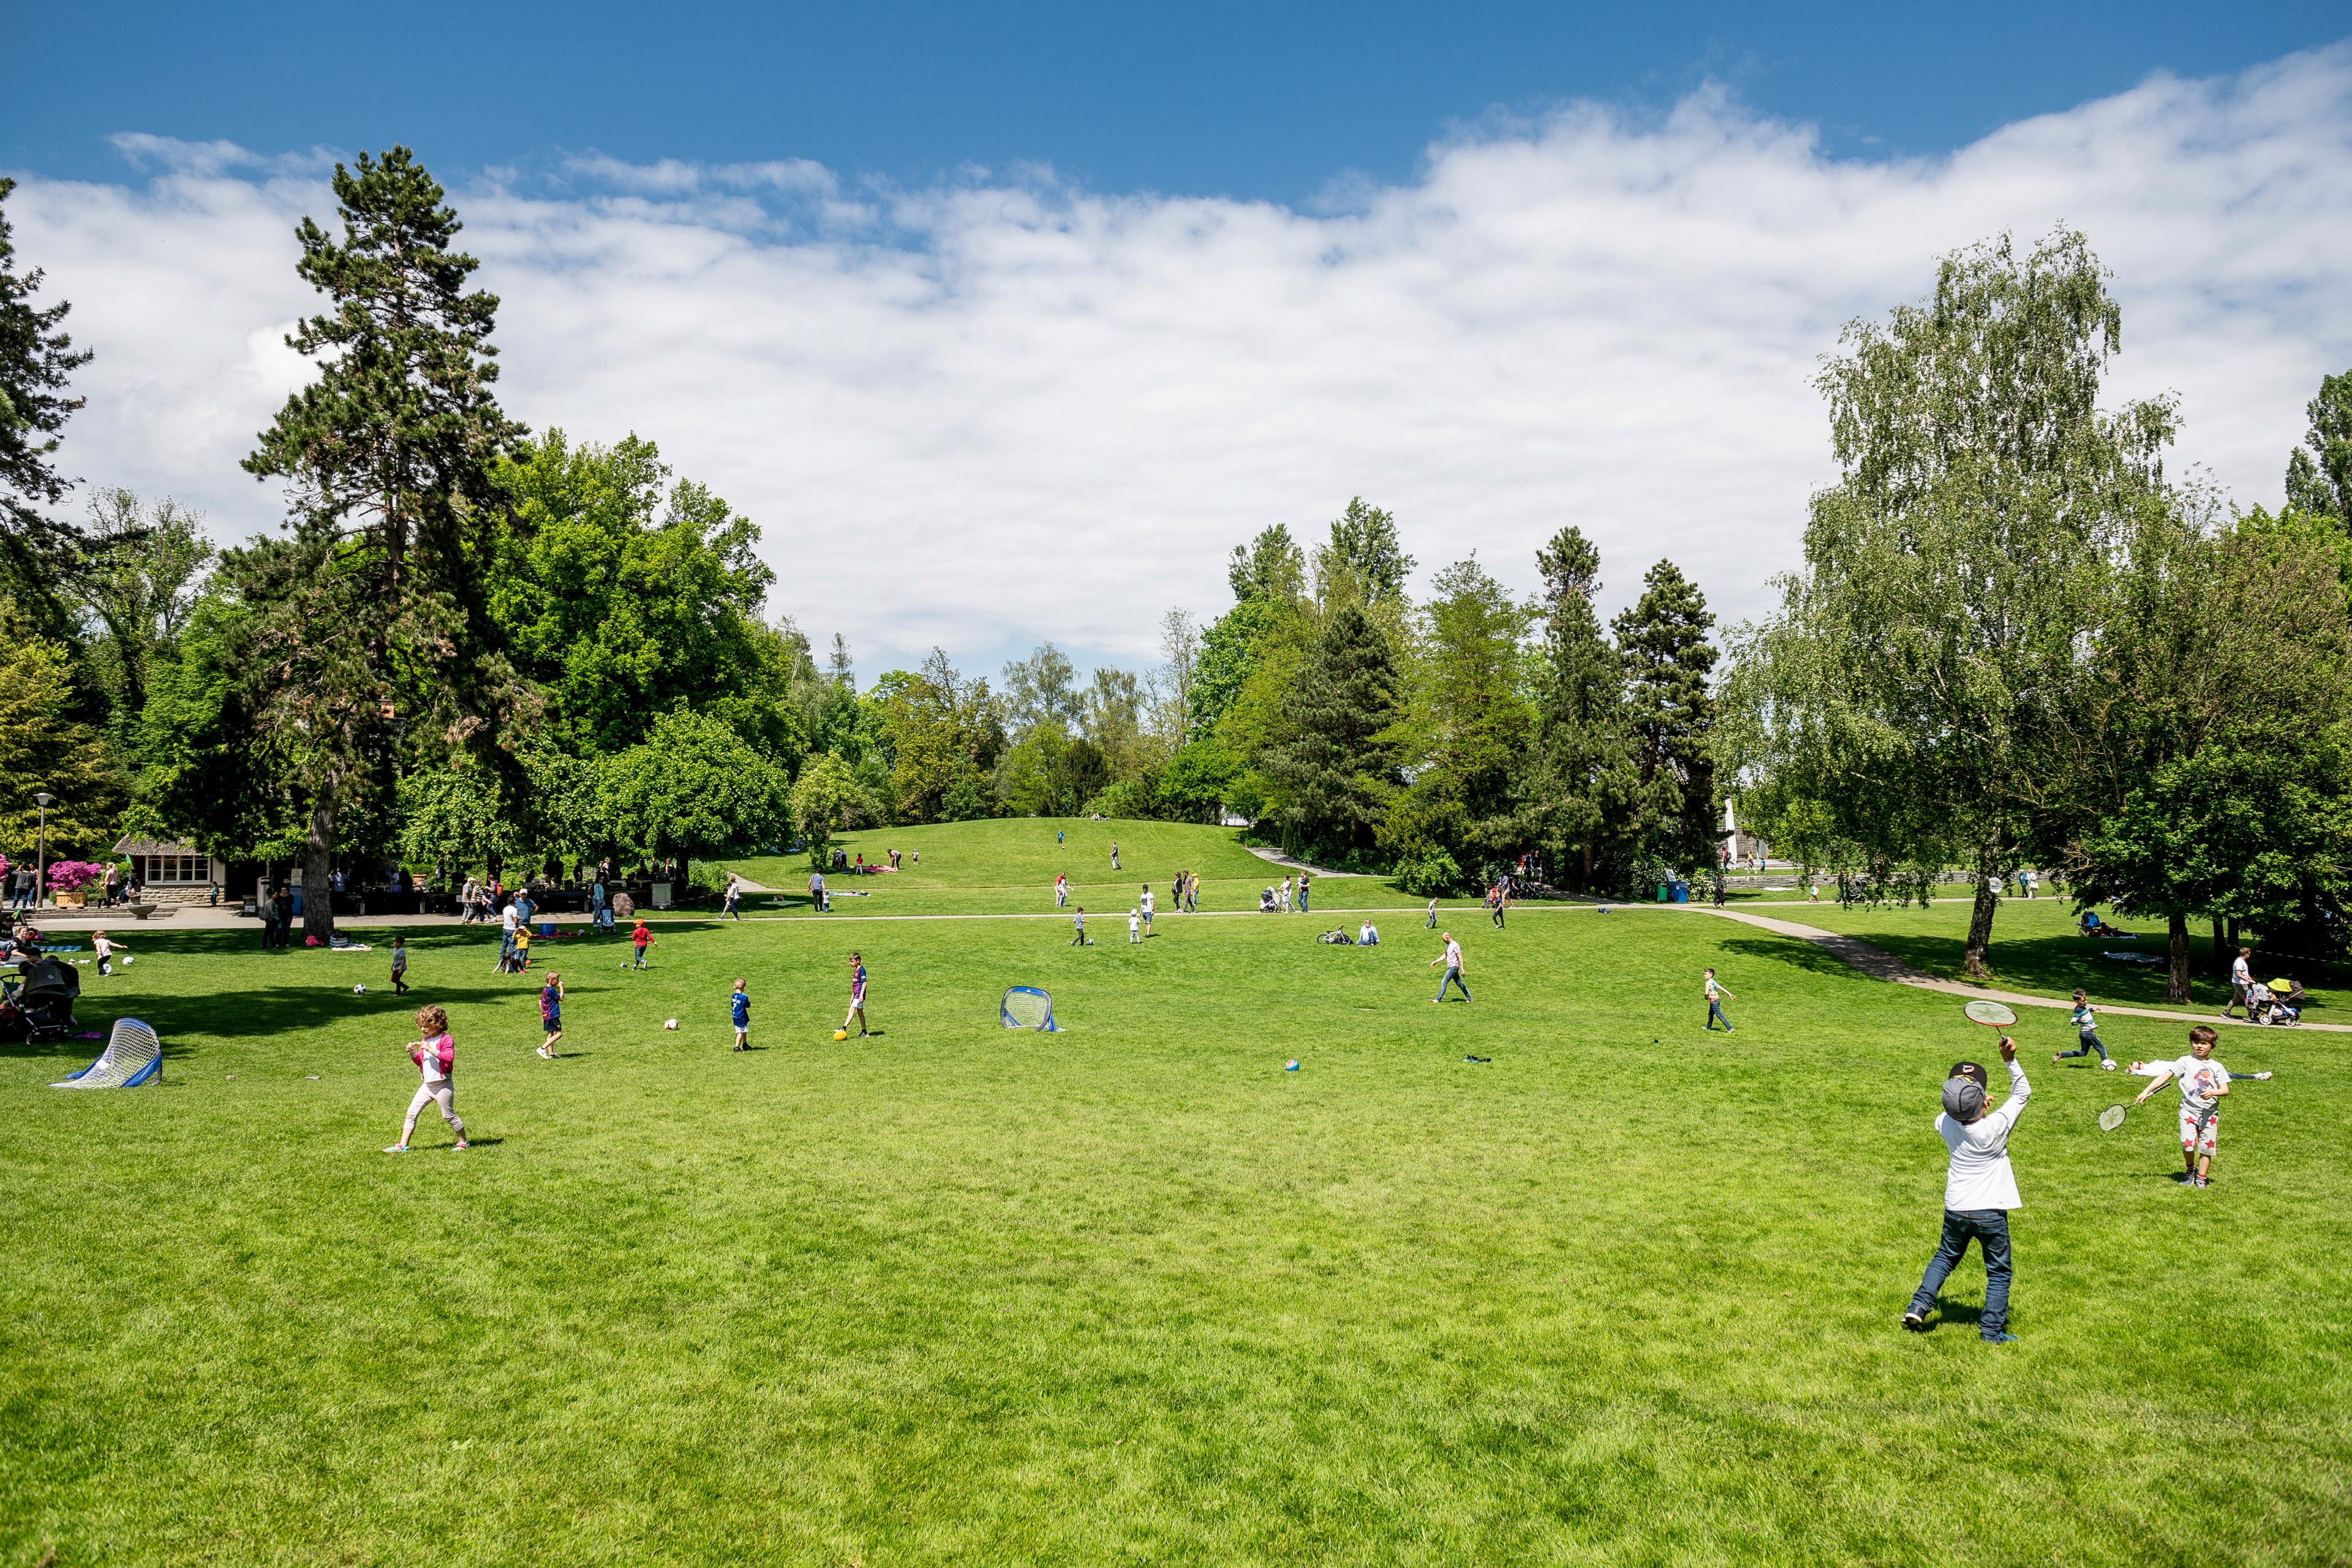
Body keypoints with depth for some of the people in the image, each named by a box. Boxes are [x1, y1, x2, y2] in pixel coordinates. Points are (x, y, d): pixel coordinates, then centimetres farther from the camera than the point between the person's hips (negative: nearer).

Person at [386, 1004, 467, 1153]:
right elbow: (420, 1062, 20)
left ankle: (463, 1141, 18)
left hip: (443, 1085, -8)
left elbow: (449, 1057, -28)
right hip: (428, 1085, 8)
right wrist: (412, 1053, 1)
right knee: (412, 1112, 1)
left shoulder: (446, 1040, -12)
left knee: (448, 1115, 2)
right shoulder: (425, 1041, 12)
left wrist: (432, 1050, -32)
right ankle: (403, 1145, 5)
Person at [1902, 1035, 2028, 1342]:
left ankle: (1918, 1307, 16)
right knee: (1998, 1272, 13)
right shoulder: (1994, 1127, -24)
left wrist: (1967, 1107, 0)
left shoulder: (1944, 1124, -13)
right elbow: (2022, 1093, -11)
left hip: (1955, 1210, 4)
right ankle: (1992, 1330, 16)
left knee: (1945, 1257, 24)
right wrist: (2010, 1060, -13)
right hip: (1991, 1212, -4)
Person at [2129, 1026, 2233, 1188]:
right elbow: (2165, 1076, -1)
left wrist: (2213, 1092, -21)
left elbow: (2225, 1089, 2)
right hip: (2189, 1110, -1)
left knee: (2206, 1147, 2)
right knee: (2187, 1144, -9)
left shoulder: (2217, 1067, 5)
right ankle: (2191, 1169, 18)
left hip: (2210, 1112, 1)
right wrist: (2147, 1091, -8)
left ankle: (2202, 1178, 16)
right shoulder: (2185, 1062, 1)